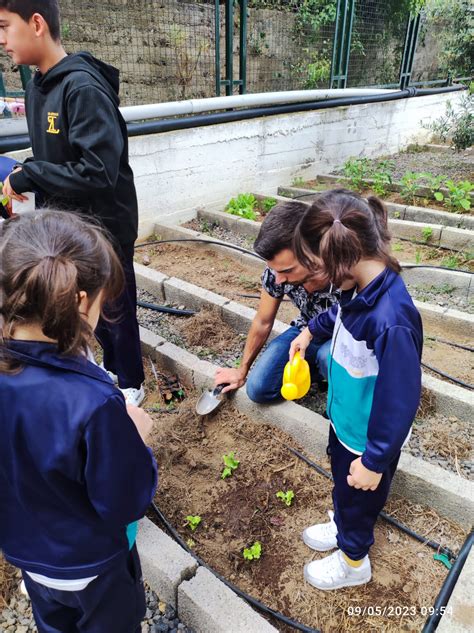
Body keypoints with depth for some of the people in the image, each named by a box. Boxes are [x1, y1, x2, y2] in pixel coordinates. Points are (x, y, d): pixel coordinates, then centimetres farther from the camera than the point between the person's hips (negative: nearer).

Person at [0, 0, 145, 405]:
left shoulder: (83, 87, -21)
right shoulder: (38, 85, 6)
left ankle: (131, 384, 31)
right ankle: (112, 368, 43)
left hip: (105, 226, -8)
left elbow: (98, 172, -28)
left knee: (114, 308, 9)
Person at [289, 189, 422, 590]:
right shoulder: (362, 289, -14)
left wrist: (374, 459, -21)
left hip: (369, 438, -7)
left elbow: (400, 399, -31)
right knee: (341, 478, 31)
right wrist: (311, 330, 15)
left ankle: (354, 560, 50)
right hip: (345, 420, 7)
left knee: (359, 495, 20)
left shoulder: (391, 321, -40)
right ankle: (342, 526, 60)